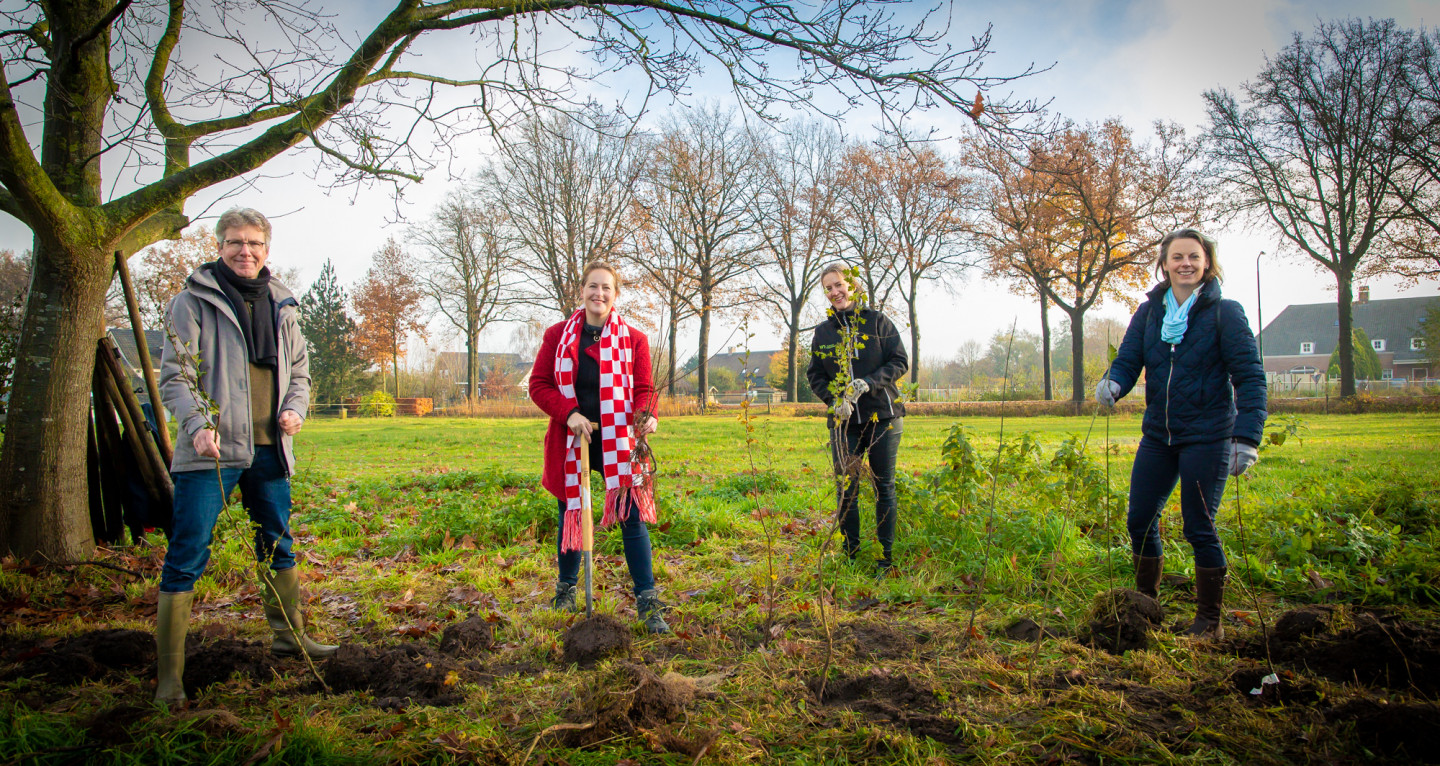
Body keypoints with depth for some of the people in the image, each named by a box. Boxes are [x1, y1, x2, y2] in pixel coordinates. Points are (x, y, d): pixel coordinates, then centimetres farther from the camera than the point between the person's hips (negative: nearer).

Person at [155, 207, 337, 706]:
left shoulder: (281, 305, 12)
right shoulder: (193, 301, -4)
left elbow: (298, 370, 19)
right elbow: (174, 376, -8)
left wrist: (295, 409, 0)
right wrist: (197, 425, -24)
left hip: (269, 449, 6)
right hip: (210, 450, -5)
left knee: (278, 548, 19)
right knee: (187, 558, -6)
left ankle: (289, 636, 36)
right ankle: (169, 674, 2)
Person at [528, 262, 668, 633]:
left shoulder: (634, 340, 1)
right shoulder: (557, 336, 3)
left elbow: (644, 390, 0)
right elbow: (539, 384, 2)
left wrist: (647, 416, -23)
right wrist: (570, 414, -14)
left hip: (617, 442, -1)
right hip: (571, 440, 1)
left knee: (632, 518, -6)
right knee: (571, 515, 13)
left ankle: (648, 602, 2)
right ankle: (566, 588, 35)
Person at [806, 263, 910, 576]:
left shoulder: (877, 321, 0)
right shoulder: (823, 331, 9)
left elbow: (900, 362, -2)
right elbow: (815, 374, 10)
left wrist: (868, 383, -17)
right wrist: (834, 399, -9)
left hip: (882, 416, -2)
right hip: (843, 421, 2)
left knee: (884, 487, 3)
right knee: (846, 489, 3)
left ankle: (885, 558, 13)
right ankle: (849, 555, 15)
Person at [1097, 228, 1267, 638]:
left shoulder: (1225, 313, -7)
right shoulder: (1149, 312, 6)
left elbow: (1250, 378, -10)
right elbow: (1128, 360, 0)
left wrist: (1247, 438, -19)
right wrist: (1112, 384, -24)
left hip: (1207, 437, -4)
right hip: (1158, 434, 5)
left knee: (1199, 528, -1)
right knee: (1140, 520, 7)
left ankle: (1210, 620, 18)